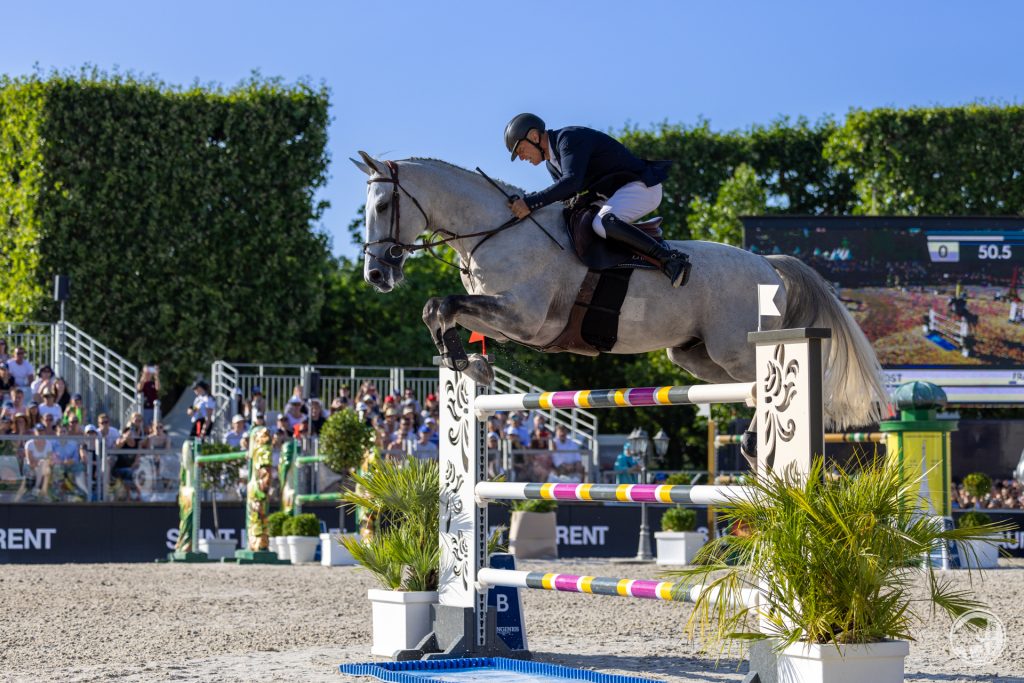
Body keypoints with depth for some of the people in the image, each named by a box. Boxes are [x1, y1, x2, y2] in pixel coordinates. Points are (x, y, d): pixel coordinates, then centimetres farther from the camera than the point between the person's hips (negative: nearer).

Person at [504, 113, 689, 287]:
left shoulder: (570, 138, -18)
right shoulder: (552, 164, 14)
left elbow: (572, 181, -33)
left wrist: (531, 203, -36)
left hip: (642, 186, -11)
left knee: (603, 223, -32)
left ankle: (669, 258, -30)